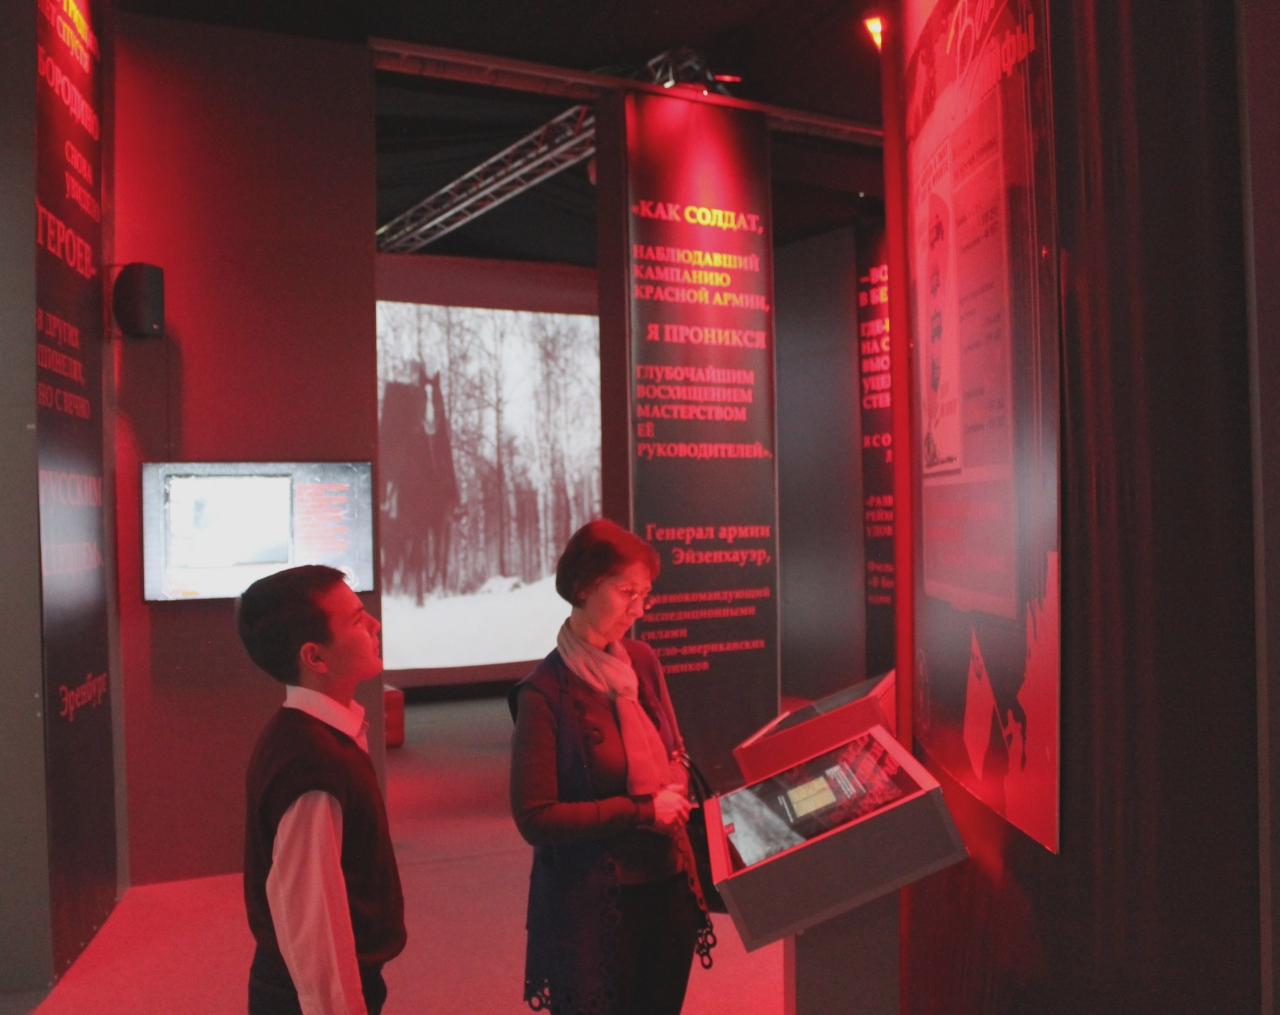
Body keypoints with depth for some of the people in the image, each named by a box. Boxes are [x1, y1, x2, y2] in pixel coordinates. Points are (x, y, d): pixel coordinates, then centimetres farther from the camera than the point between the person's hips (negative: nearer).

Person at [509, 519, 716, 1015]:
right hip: (595, 901, -6)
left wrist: (676, 789, -7)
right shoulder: (546, 691, -18)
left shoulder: (642, 662, 1)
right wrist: (641, 810, -19)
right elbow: (534, 818, -18)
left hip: (668, 883, 6)